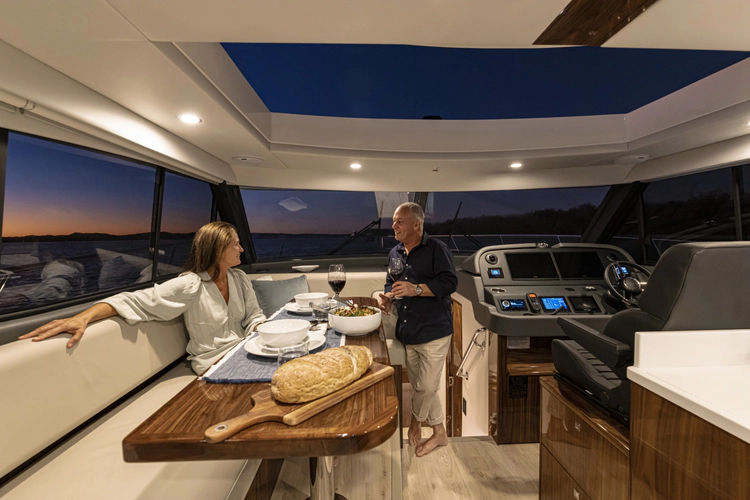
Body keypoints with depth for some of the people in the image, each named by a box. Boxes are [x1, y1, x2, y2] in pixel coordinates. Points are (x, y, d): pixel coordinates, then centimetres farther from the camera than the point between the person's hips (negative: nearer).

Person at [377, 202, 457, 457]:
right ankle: (439, 433, 39)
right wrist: (387, 298, -1)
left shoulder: (436, 249, -10)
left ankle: (416, 420, 31)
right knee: (420, 386, 17)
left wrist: (416, 289, -27)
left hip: (434, 331, -6)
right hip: (407, 332, 7)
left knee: (426, 386, 0)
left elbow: (449, 282, -18)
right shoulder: (394, 253, 11)